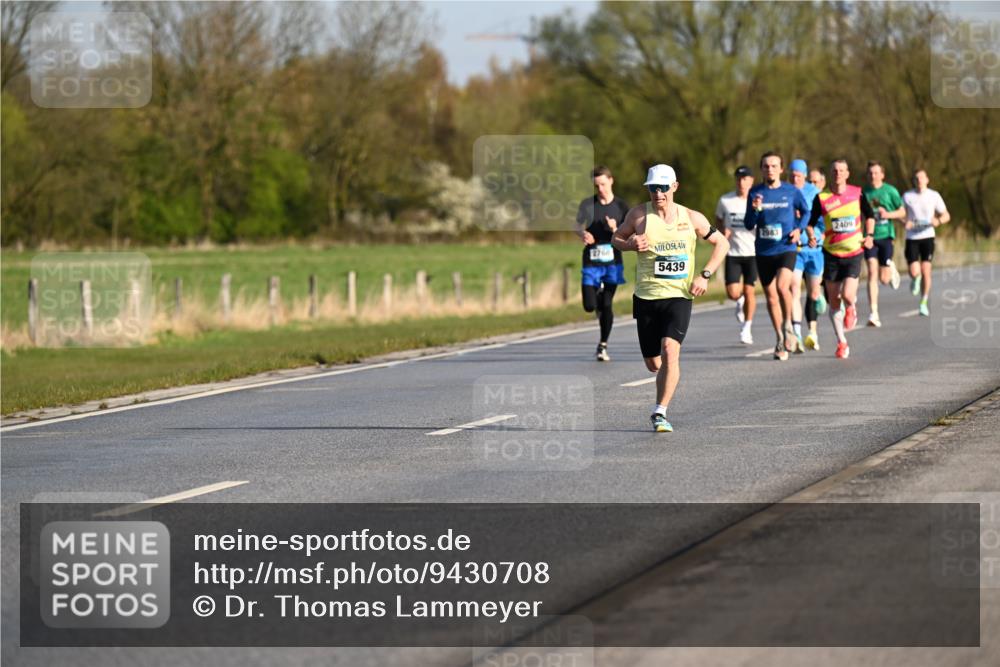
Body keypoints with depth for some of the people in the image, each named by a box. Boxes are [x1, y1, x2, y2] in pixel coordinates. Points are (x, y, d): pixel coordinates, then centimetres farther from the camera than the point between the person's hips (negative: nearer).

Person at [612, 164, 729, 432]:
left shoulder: (691, 218, 0)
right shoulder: (640, 215, -1)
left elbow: (721, 243, 11)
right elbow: (616, 238, 11)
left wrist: (704, 275, -2)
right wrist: (631, 245, -12)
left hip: (679, 296, -1)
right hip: (646, 297, 1)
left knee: (669, 350, -23)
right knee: (653, 363, 8)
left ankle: (660, 413, -16)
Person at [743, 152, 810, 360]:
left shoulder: (791, 192, 0)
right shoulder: (755, 193, 3)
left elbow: (805, 212, 16)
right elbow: (748, 225, 4)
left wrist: (799, 229, -2)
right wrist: (755, 210, -15)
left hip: (786, 249, -3)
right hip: (764, 251, 3)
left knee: (782, 286, -25)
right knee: (771, 297, 7)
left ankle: (788, 326, -2)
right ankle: (781, 340, 21)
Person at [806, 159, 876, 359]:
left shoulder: (857, 194, -1)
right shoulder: (821, 198, -4)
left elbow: (869, 215, 14)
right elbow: (811, 223, 3)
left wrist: (869, 235, 1)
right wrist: (811, 236, -17)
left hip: (854, 252, -1)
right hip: (831, 254, 1)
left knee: (847, 294, -18)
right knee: (834, 302, 2)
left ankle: (851, 308, 21)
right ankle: (842, 343, 15)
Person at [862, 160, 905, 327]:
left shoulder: (890, 191, -1)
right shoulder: (863, 192, 4)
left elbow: (902, 212, 5)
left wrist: (887, 214, -13)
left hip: (886, 236, -1)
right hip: (870, 237, 1)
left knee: (884, 279, 0)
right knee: (872, 273, -14)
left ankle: (891, 269, 38)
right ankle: (874, 313, -13)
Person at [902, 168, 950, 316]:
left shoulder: (934, 196, 0)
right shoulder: (907, 196, -1)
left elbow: (946, 215, 5)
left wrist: (938, 221, -17)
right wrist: (905, 222, -16)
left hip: (927, 237, 0)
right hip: (911, 238, 0)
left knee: (925, 271, -6)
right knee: (914, 272, -9)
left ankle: (924, 303, 10)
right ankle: (915, 280, 31)